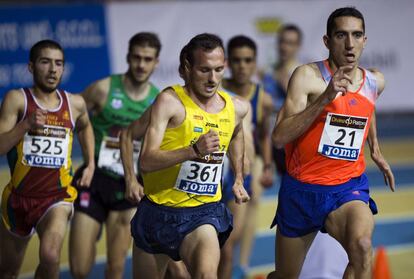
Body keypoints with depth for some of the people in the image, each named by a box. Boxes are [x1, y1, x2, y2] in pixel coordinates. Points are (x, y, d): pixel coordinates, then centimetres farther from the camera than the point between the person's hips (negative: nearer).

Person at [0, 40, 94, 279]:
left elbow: (85, 127, 27)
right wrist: (26, 125, -29)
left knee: (50, 257, -28)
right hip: (19, 195, 0)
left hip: (58, 197, 0)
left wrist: (91, 164, 19)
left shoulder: (75, 104, 2)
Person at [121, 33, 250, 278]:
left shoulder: (237, 108, 3)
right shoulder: (170, 101, -15)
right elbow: (146, 161, -22)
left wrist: (239, 179, 27)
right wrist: (194, 150, -32)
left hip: (204, 212, 2)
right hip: (159, 210, -2)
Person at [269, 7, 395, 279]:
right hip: (302, 188, -2)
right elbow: (280, 137, -24)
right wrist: (325, 98, -29)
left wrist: (376, 150, 27)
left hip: (349, 187, 2)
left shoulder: (375, 82, 2)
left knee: (362, 248, -32)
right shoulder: (308, 76, -14)